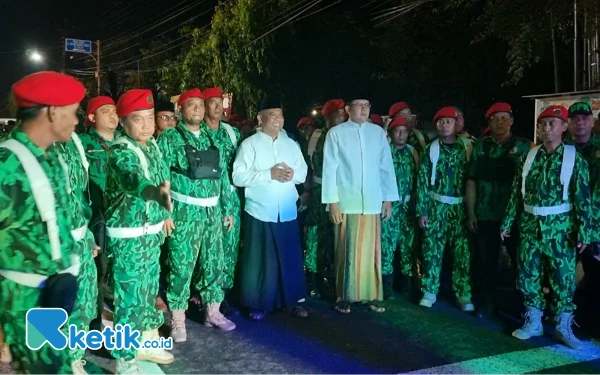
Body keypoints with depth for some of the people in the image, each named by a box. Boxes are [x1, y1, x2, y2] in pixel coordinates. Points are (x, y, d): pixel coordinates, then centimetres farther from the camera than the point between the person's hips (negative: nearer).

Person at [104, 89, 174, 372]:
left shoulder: (152, 146, 4)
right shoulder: (120, 152, -21)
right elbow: (133, 179, -43)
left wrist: (163, 215, 22)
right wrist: (158, 193, -63)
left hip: (151, 231, 8)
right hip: (128, 235, -8)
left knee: (149, 288, 20)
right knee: (130, 295, 0)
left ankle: (146, 341, 39)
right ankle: (126, 359, 16)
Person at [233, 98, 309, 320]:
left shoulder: (291, 144, 12)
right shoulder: (249, 144, -3)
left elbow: (303, 172, 11)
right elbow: (238, 176, -12)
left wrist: (293, 174, -12)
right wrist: (269, 174, -18)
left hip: (287, 212, 4)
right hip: (260, 212, -4)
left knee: (291, 258, 9)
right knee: (258, 260, 5)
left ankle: (293, 301, 23)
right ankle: (258, 304, 19)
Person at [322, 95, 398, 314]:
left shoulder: (378, 132, 8)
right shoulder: (336, 133, 0)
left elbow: (386, 166, 9)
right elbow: (330, 168, -2)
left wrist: (388, 198, 6)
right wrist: (332, 201, -7)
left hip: (372, 202, 3)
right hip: (345, 202, -2)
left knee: (371, 251, 8)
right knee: (346, 251, 5)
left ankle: (371, 295, 19)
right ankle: (344, 296, 16)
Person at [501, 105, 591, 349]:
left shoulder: (574, 159, -3)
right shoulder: (528, 157, 5)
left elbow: (583, 197, -5)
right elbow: (517, 193, 8)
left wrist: (584, 231, -10)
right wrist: (508, 223, 7)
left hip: (560, 227, -3)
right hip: (530, 225, 3)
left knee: (563, 277, 4)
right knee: (528, 274, 7)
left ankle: (564, 327, 19)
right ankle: (533, 322, 22)